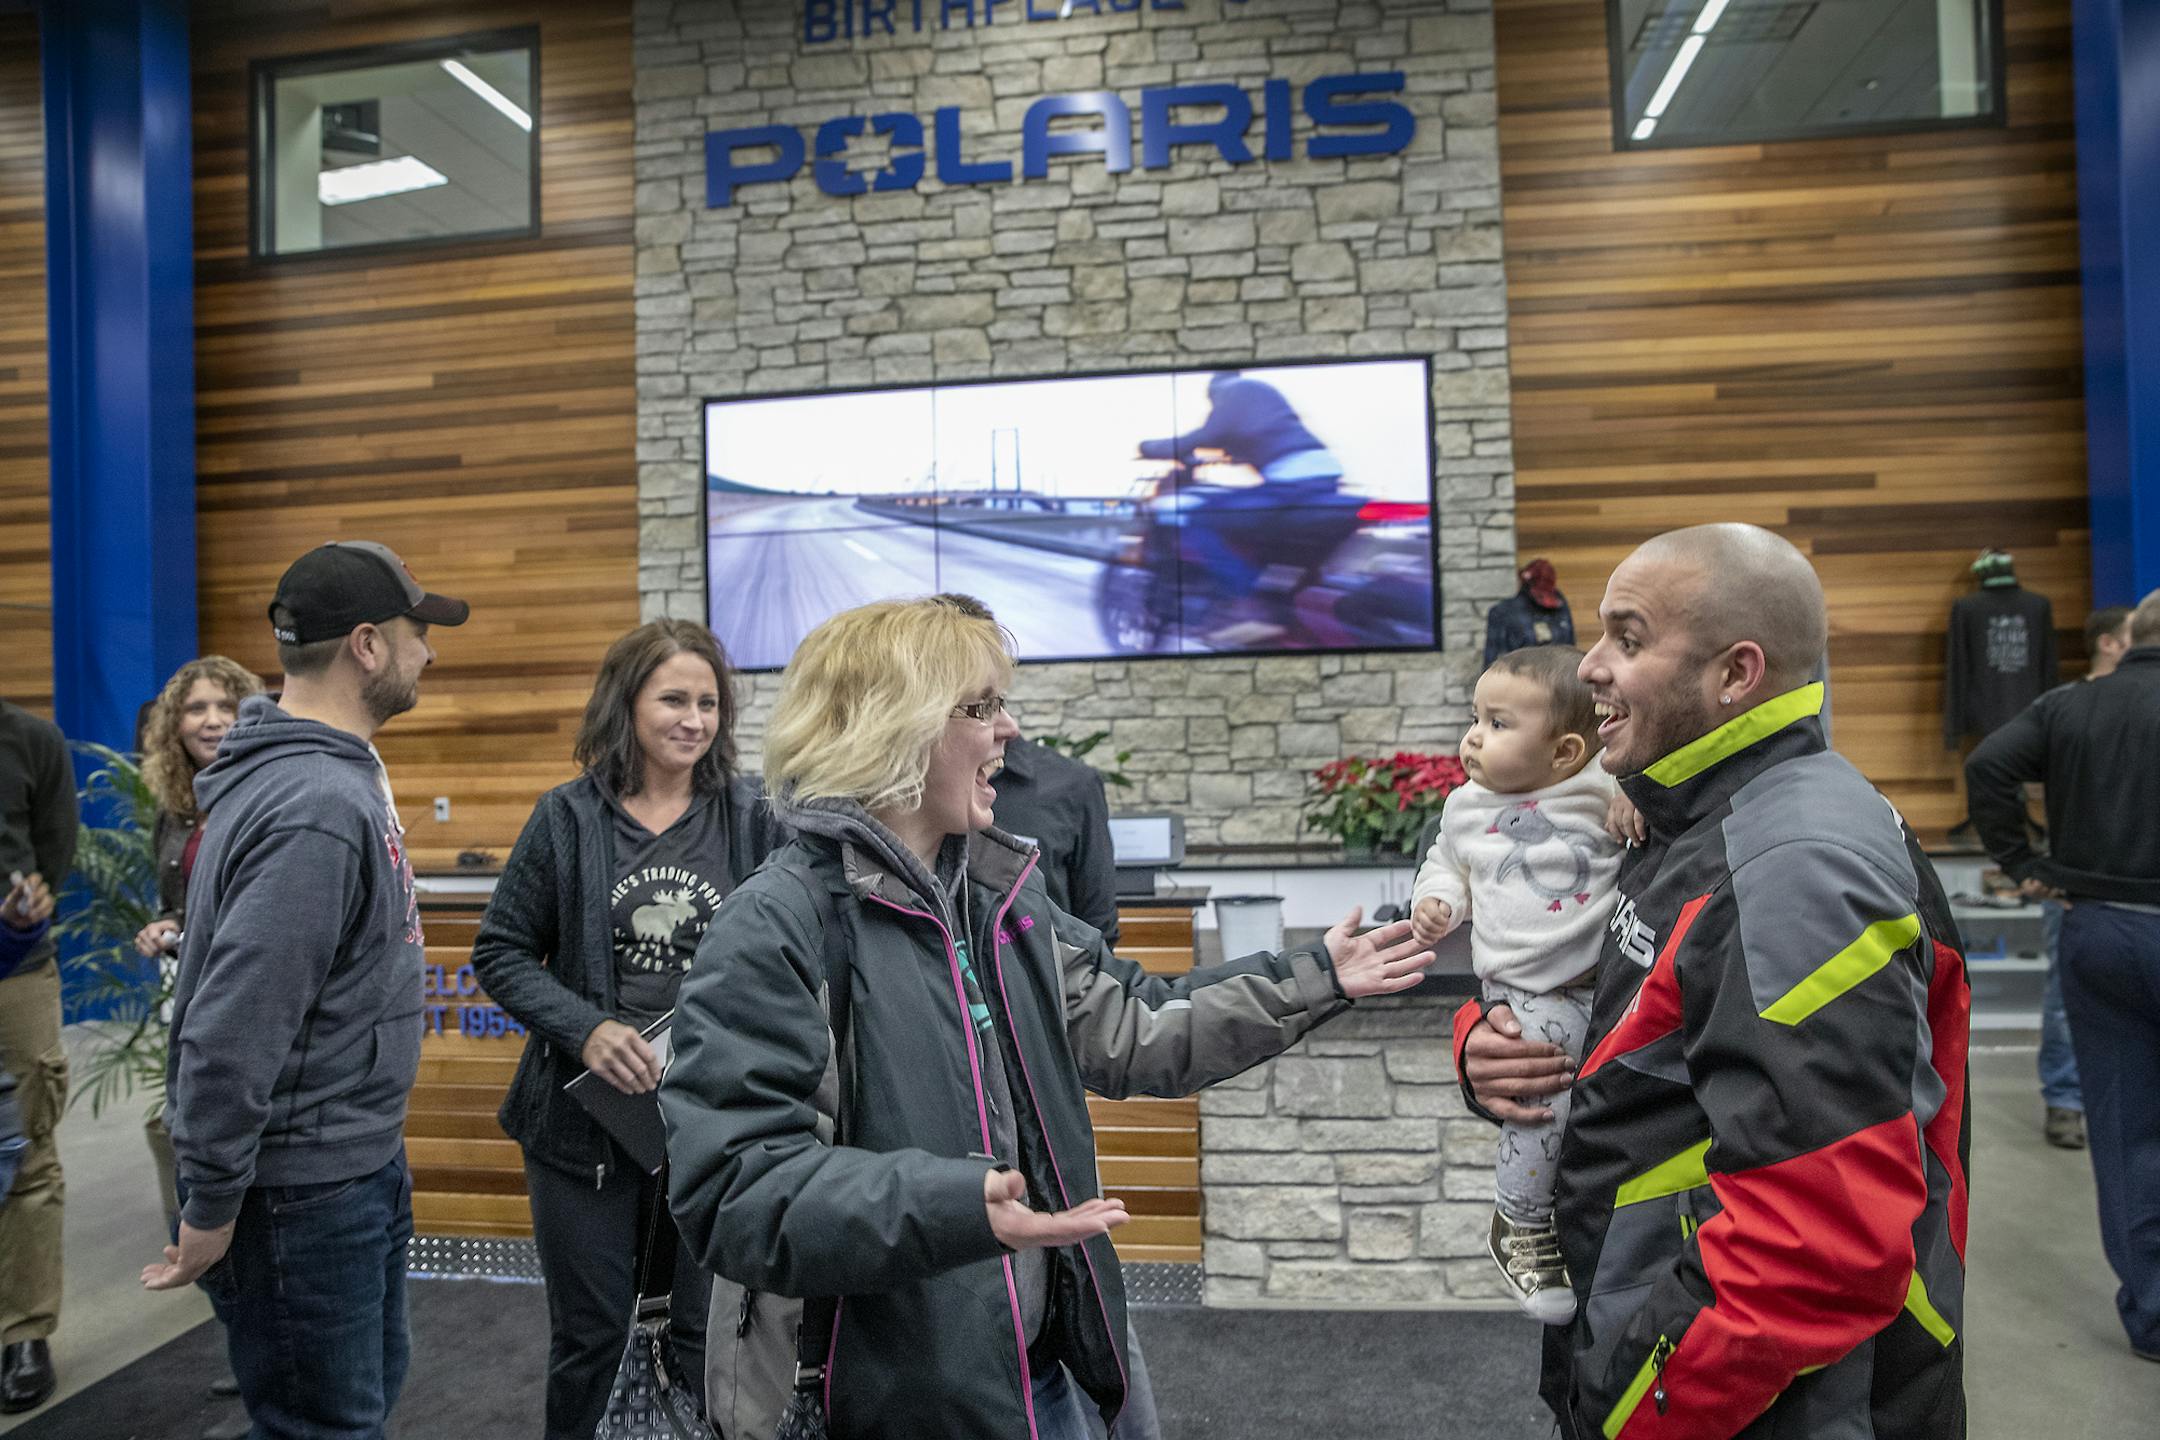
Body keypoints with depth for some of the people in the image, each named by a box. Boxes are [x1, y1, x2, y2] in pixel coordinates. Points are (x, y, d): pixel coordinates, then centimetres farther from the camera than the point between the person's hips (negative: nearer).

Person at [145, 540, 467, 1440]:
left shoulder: (342, 773, 6)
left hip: (361, 1162, 10)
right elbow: (233, 1026, -29)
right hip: (301, 1191, -9)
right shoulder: (316, 808, -26)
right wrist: (211, 1210, -19)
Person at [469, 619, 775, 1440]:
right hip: (586, 1116, 0)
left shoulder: (749, 817, -2)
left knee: (710, 1337, 12)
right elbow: (501, 953, 1)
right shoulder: (567, 818, -2)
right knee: (588, 1337, 16)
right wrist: (585, 1029, -15)